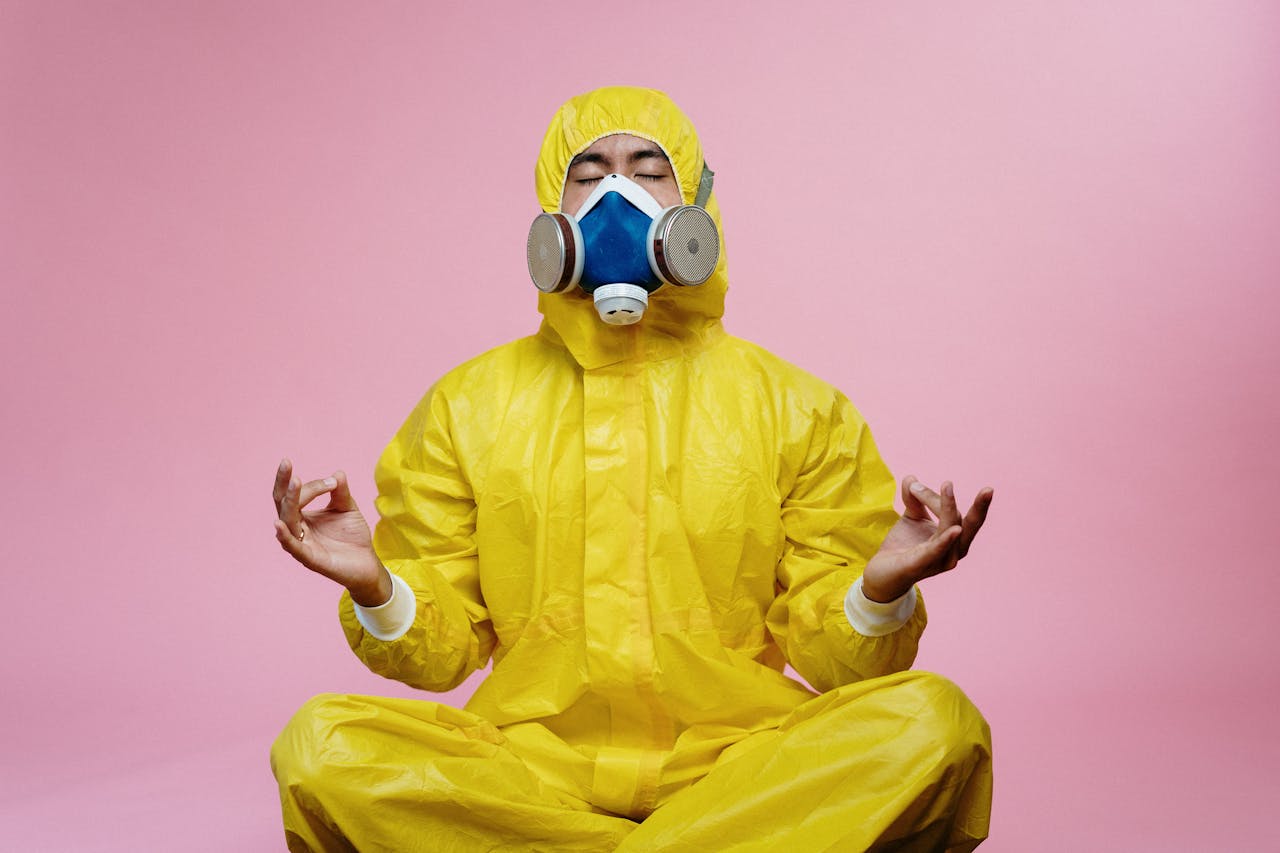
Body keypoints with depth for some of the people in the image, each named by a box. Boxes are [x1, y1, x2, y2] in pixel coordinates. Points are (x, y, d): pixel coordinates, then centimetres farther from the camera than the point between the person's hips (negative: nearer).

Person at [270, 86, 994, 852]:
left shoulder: (795, 409, 7)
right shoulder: (465, 407, 9)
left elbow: (835, 659, 4)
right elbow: (443, 654, 8)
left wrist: (881, 590, -17)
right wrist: (375, 589, -13)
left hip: (735, 760, 0)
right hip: (531, 762, 1)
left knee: (935, 721, -27)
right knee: (324, 746, -27)